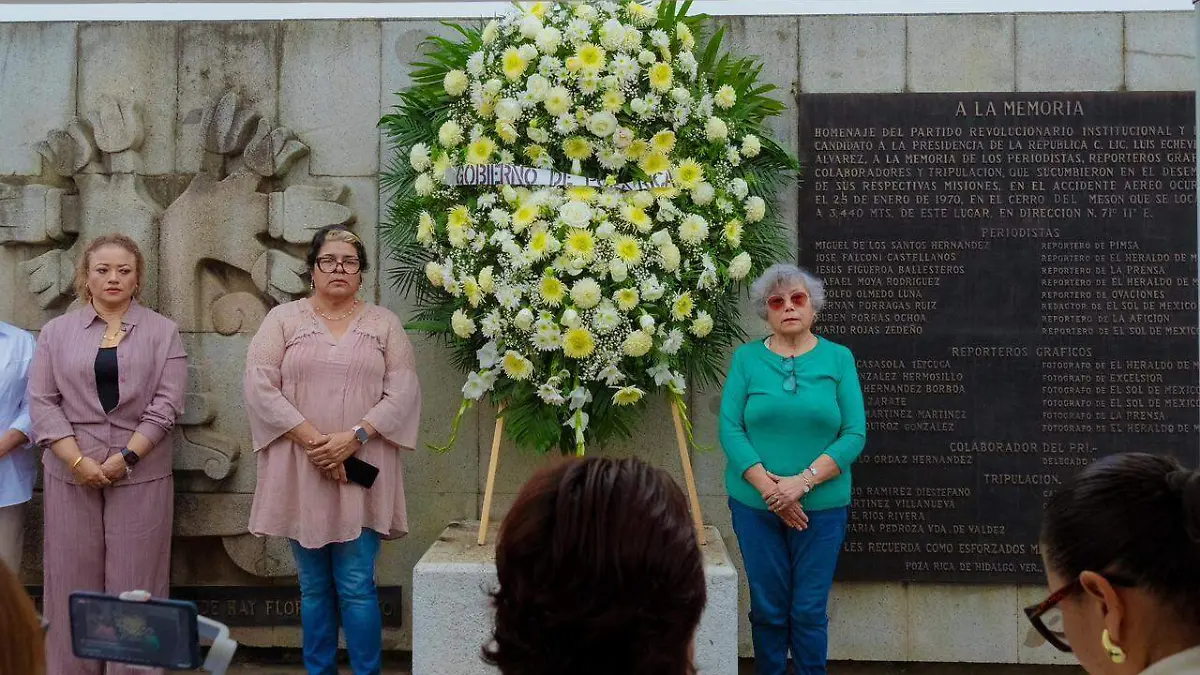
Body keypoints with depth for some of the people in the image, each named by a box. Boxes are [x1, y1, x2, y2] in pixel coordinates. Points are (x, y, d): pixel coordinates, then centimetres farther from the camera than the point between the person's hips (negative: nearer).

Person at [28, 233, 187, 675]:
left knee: (135, 584, 0)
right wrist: (78, 460, -10)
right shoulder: (56, 332, 9)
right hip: (71, 474, 1)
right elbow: (41, 402, 2)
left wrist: (125, 457, -12)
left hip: (140, 474, -1)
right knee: (73, 581, 4)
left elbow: (167, 404, -2)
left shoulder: (162, 332, 6)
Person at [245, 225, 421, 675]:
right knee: (314, 587, 10)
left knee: (356, 586, -2)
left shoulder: (384, 324, 8)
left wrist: (354, 437, -14)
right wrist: (311, 439, -13)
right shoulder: (283, 319, 6)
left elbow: (403, 393, -1)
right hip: (301, 473, 1)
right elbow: (260, 386, -4)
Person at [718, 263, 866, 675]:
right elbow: (730, 428, -5)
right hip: (755, 504, 1)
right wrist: (769, 487, -15)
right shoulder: (746, 358, 2)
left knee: (810, 610, 5)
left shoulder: (838, 358, 1)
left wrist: (803, 481, -16)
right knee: (767, 609, 8)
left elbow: (854, 434, -5)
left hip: (823, 505, 0)